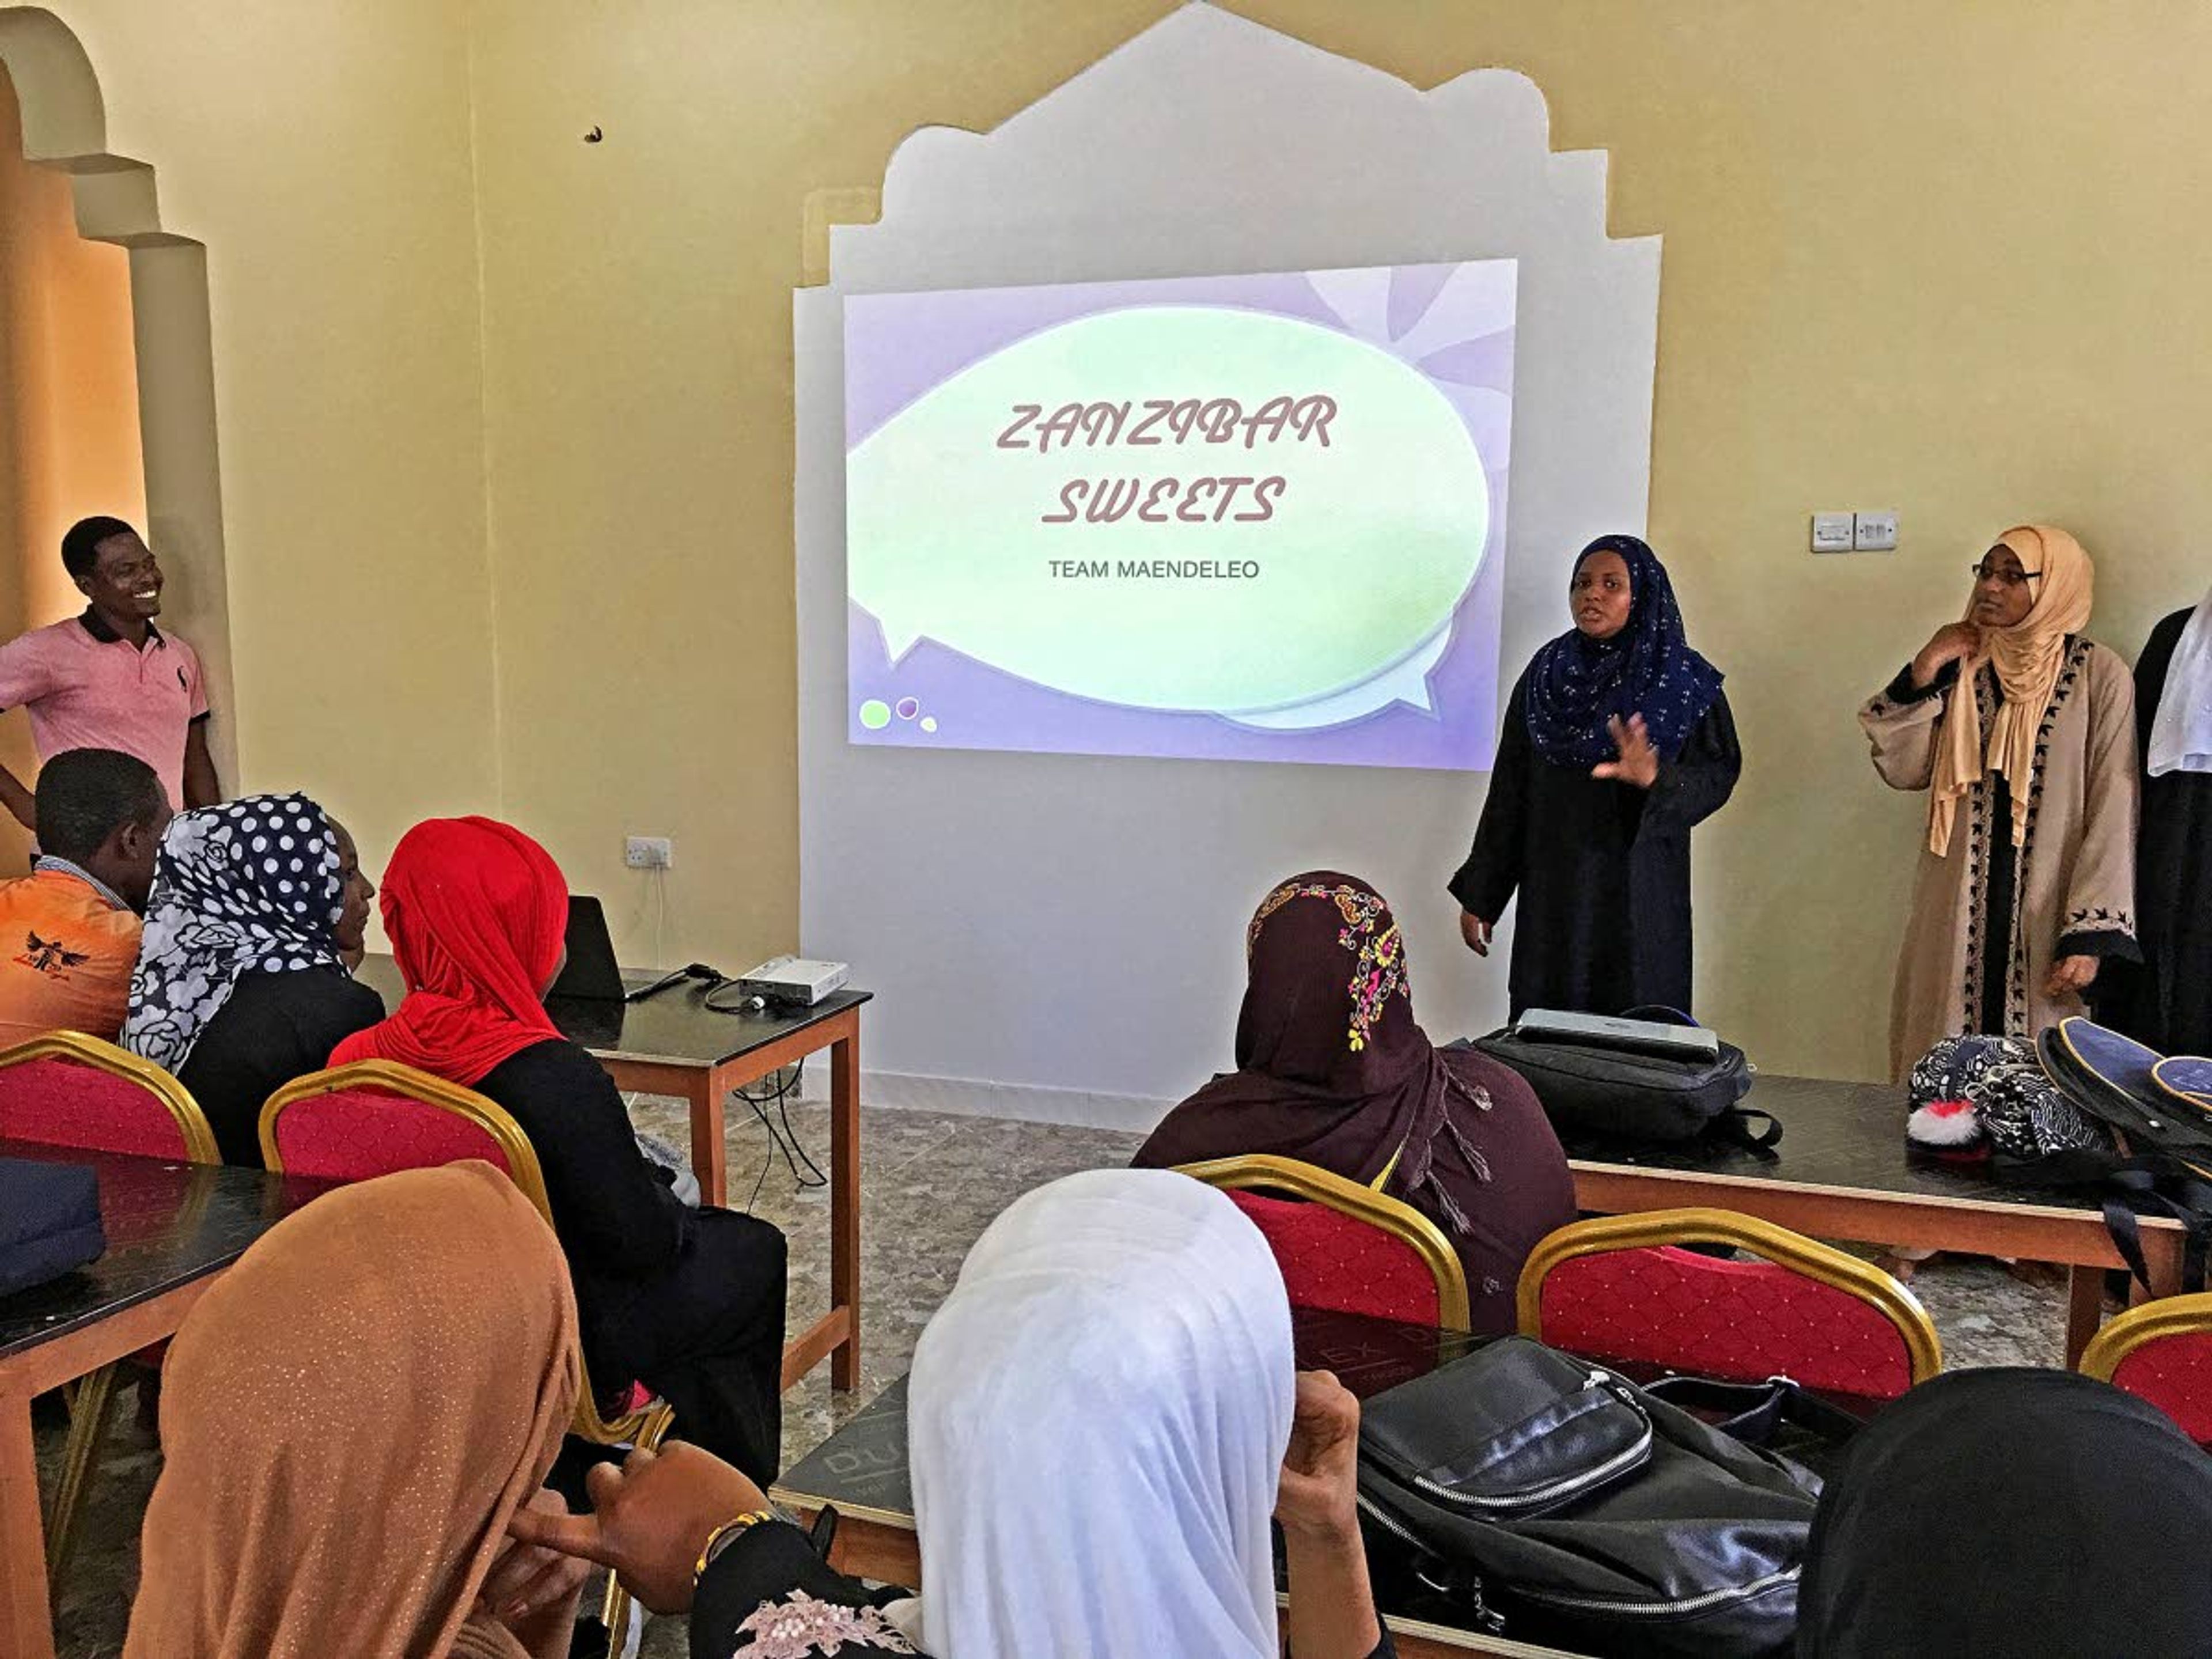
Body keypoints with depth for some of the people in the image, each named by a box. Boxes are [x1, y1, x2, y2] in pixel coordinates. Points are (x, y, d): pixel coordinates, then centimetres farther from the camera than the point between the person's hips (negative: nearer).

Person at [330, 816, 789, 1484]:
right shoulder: (555, 1078, -31)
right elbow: (641, 1242, -23)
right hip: (563, 1340, -7)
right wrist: (660, 1192, 0)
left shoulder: (358, 1059, -11)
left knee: (693, 1232, 27)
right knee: (754, 1251, 18)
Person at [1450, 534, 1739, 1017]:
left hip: (1638, 892, -2)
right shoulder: (1544, 676, 5)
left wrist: (1657, 779, -27)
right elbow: (1508, 791, 6)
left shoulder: (1683, 682, -2)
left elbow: (1719, 773, -5)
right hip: (1552, 891, 2)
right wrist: (1478, 894, 5)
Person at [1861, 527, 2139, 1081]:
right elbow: (1900, 769, 2)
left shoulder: (2099, 677, -3)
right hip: (1959, 913, 3)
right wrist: (1924, 673, -6)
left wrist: (2090, 935, -13)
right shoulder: (1962, 670, 9)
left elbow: (2112, 813, -7)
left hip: (2045, 912, -3)